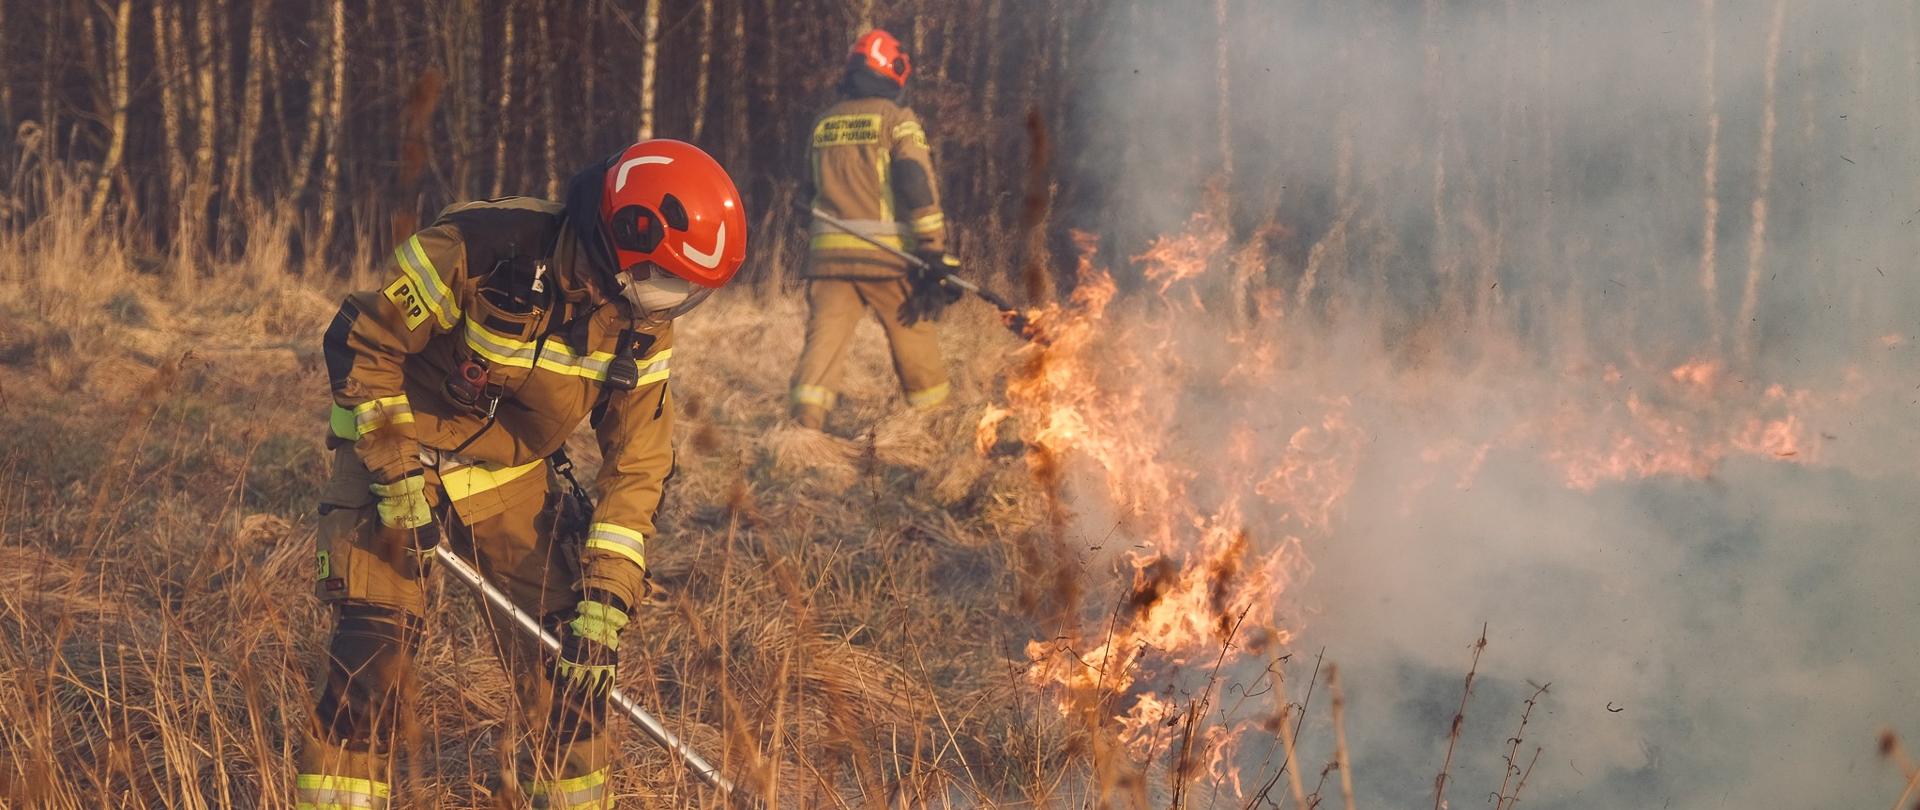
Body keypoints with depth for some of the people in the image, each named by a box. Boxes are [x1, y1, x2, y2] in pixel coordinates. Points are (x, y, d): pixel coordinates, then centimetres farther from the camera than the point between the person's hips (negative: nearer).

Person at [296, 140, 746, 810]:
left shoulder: (641, 321, -10)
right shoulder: (479, 250, -28)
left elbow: (638, 461, -6)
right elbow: (360, 343, -19)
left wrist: (608, 592, -14)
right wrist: (399, 471, -21)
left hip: (517, 479, 5)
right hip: (396, 462, -5)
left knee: (570, 656, -1)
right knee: (371, 652, -16)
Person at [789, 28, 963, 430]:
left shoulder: (823, 124, 14)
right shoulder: (898, 120, -2)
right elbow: (919, 188, -12)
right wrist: (935, 255, -14)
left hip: (828, 251, 4)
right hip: (886, 255, -4)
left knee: (824, 338, -3)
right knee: (916, 343, 10)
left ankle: (805, 421, -20)